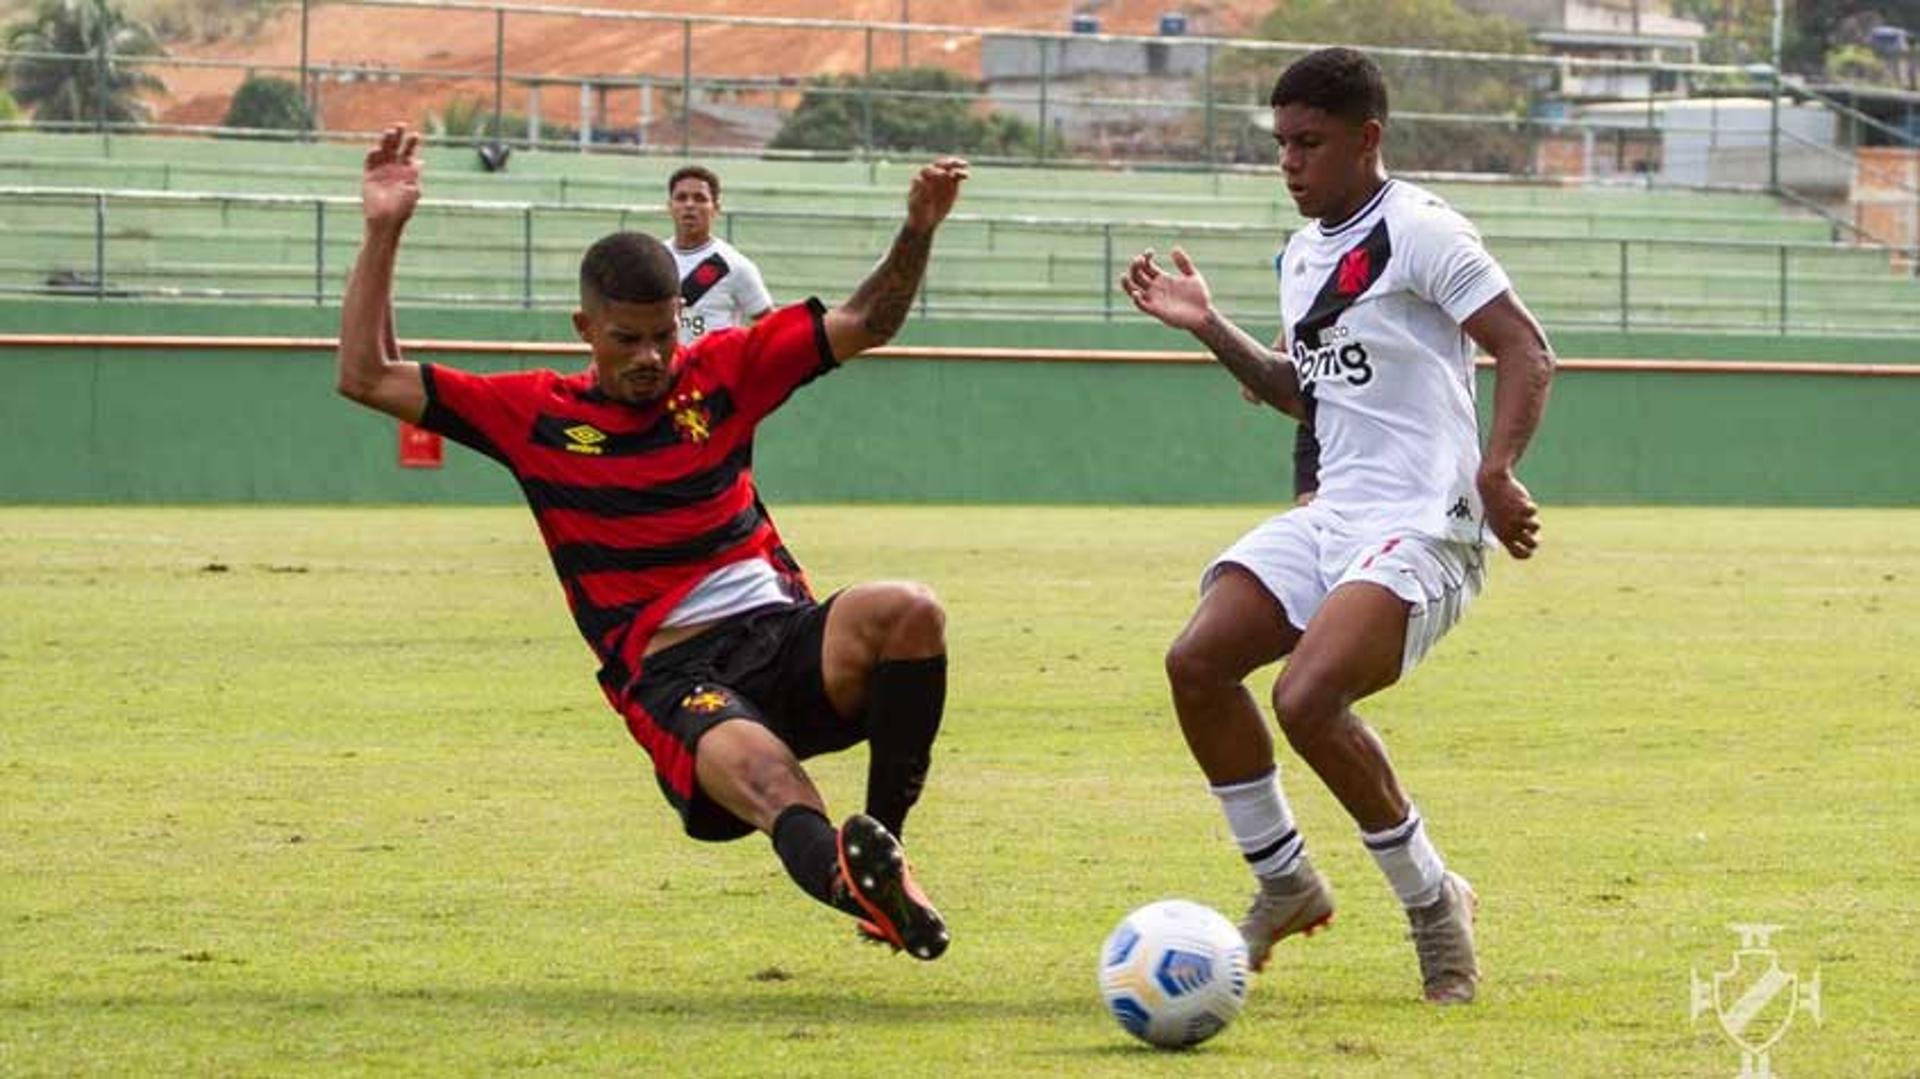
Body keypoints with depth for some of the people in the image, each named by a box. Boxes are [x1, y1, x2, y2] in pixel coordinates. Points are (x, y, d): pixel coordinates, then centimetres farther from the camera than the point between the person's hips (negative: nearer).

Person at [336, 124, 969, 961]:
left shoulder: (721, 371, 14)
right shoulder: (538, 415, 10)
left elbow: (864, 323, 15)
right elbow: (367, 377, 10)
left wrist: (918, 231, -2)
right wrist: (383, 236, 3)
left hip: (783, 634, 3)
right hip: (670, 675, -3)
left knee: (908, 613, -31)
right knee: (761, 775, -38)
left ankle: (884, 843, -19)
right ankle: (851, 875, -72)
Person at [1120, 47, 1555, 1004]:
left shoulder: (1419, 233, -9)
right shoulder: (1303, 254, 17)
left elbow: (1526, 353, -14)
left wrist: (1496, 470, -28)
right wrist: (1210, 330, 17)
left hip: (1424, 524, -9)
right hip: (1332, 516, 9)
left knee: (1307, 696, -26)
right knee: (1197, 661, -7)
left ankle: (1433, 900, -6)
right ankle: (1284, 883, 9)